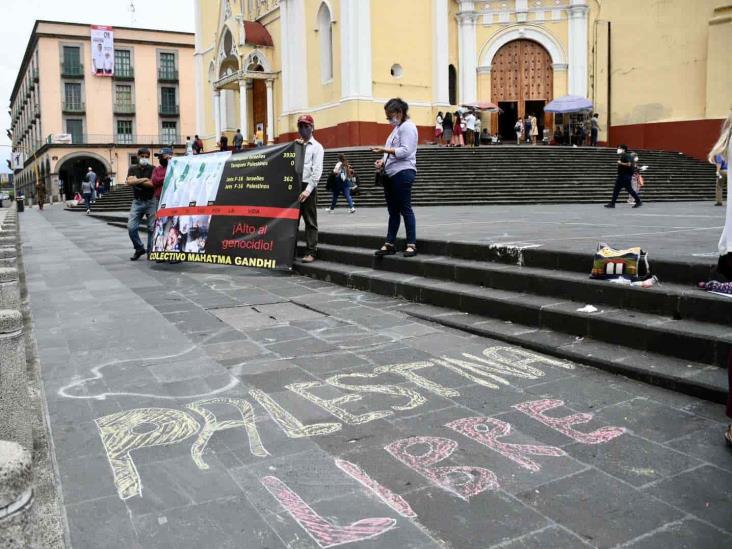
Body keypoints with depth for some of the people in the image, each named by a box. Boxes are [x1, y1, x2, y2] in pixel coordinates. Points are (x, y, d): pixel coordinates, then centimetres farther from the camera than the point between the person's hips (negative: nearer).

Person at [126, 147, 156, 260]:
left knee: (152, 228, -3)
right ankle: (139, 249, 12)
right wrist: (144, 180, -13)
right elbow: (129, 182, -7)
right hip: (137, 202, 3)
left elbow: (152, 184, -14)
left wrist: (136, 181, -10)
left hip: (151, 201, -2)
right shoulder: (133, 168, 9)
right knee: (131, 227, -5)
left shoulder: (152, 169, 1)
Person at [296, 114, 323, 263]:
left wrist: (308, 190, -17)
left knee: (310, 221, -2)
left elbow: (317, 171, -7)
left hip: (308, 187, -5)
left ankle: (311, 252, 0)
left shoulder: (316, 147, 3)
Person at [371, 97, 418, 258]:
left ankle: (412, 245, -1)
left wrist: (385, 150, -21)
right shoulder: (397, 128, 22)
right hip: (391, 174, 9)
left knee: (405, 209, -6)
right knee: (393, 211, 10)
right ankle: (389, 244, 14)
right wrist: (383, 161, 9)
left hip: (403, 173, -9)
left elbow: (405, 151, -18)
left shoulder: (407, 127, -6)